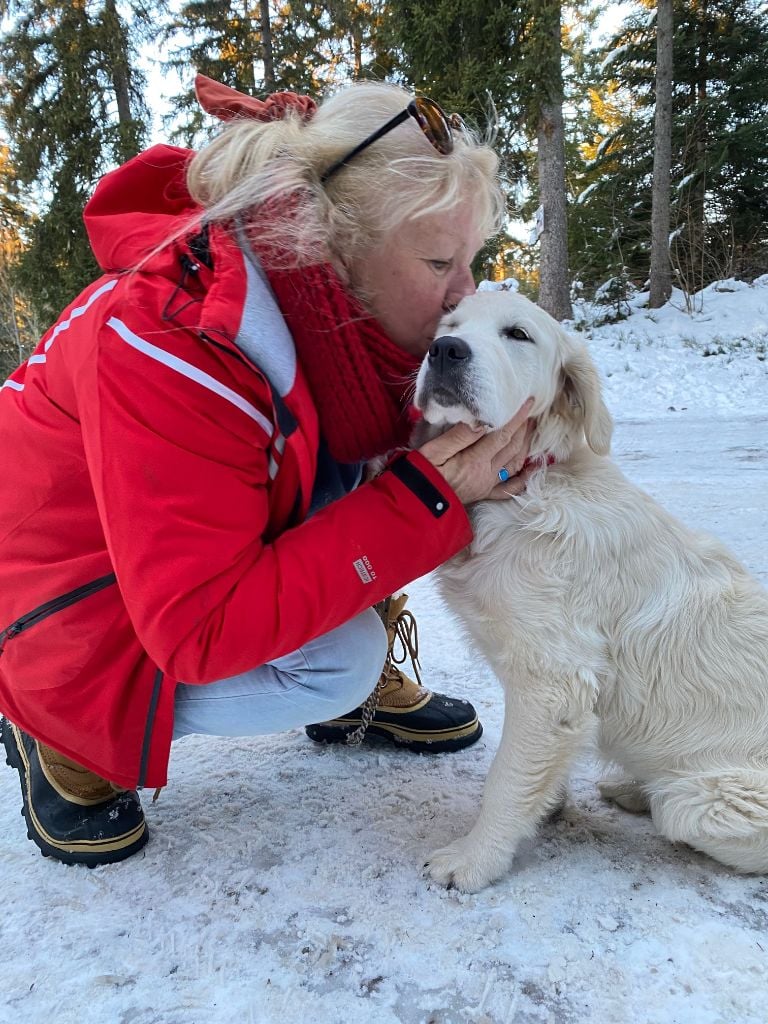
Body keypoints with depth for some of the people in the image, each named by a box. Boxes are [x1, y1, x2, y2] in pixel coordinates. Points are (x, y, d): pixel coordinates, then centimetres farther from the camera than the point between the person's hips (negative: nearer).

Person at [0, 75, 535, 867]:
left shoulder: (326, 286, -13)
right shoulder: (173, 340, -36)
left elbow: (382, 421, 4)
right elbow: (200, 630, -35)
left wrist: (473, 465, -18)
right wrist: (424, 503, -37)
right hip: (81, 600, -6)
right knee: (338, 660, -23)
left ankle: (360, 685, 6)